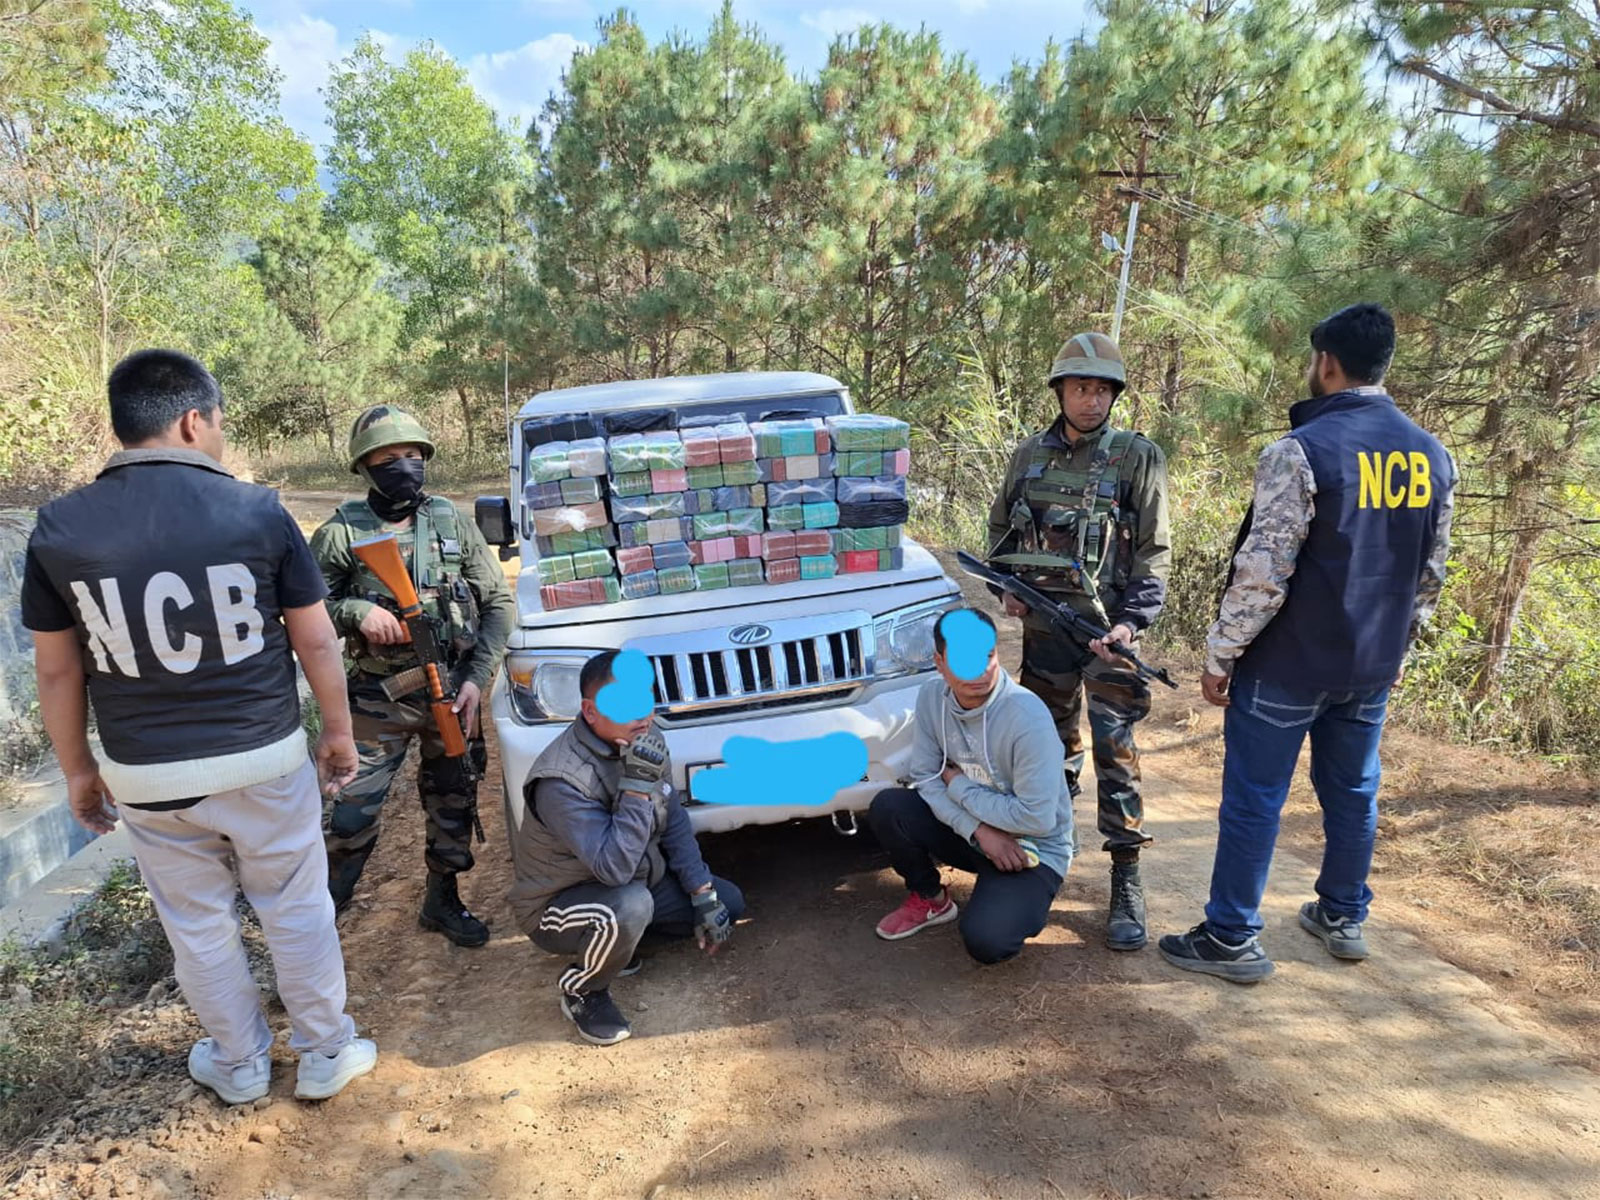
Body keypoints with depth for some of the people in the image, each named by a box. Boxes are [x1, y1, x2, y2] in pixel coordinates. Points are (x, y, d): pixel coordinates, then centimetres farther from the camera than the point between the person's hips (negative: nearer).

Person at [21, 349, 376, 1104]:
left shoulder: (58, 529, -6)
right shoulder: (258, 512, -12)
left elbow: (57, 672, 1)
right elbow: (316, 643, -7)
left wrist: (78, 770, 14)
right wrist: (338, 731, 7)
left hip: (146, 777, 2)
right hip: (264, 761, -2)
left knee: (197, 925, 19)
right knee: (296, 911, 16)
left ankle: (239, 1065, 37)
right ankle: (325, 1054, 31)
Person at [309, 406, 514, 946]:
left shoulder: (453, 524, 2)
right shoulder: (342, 532, -4)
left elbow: (499, 602, 4)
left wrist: (476, 678, -5)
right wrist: (355, 611, -19)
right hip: (378, 698, -2)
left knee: (454, 802, 13)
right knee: (352, 813, -2)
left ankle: (443, 901, 33)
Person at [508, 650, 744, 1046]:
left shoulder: (645, 744, -9)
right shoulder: (562, 780, -33)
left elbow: (675, 824, 1)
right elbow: (614, 868, -39)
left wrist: (704, 895, -5)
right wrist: (638, 786, -41)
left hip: (634, 882, 7)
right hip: (556, 905, -7)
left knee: (728, 903, 3)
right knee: (631, 906, -38)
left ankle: (613, 941, 13)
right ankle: (581, 991, -7)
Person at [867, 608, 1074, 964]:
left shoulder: (1029, 718, -29)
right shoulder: (932, 696, -11)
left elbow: (1038, 819, -28)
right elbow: (925, 778, -6)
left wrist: (957, 785, -18)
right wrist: (979, 831, -21)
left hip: (1033, 848, -5)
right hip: (970, 832, 5)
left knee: (985, 941, -27)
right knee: (886, 807, -17)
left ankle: (1019, 900, 9)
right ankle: (930, 900, 9)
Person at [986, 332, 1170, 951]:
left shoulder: (1138, 456, -4)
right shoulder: (1030, 454, 7)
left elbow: (1154, 552, -5)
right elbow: (1000, 527, 19)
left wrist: (1132, 622, -16)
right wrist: (1008, 588, 4)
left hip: (1108, 626, -4)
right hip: (1043, 623, 4)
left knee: (1116, 752, -4)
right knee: (1052, 742, 16)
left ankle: (1127, 882, 6)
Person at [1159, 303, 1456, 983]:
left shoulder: (1300, 451, -17)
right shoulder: (1433, 457, 4)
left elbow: (1262, 573, -20)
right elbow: (1430, 574, 12)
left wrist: (1221, 655, -11)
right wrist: (1397, 647, 22)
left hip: (1287, 668, -6)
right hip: (1372, 669, 7)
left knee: (1254, 798, 3)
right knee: (1352, 792, 19)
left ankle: (1230, 939, 12)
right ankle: (1343, 918, 35)